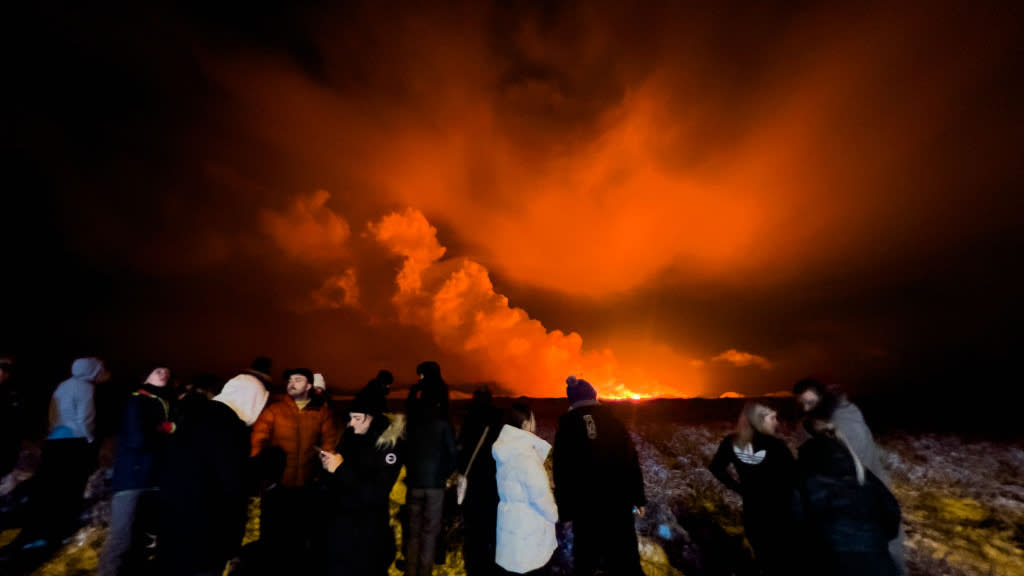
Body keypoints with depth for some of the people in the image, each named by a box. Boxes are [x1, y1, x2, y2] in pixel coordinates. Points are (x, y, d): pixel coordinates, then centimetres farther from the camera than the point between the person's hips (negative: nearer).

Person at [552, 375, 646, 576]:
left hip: (585, 507, -1)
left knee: (586, 559, 18)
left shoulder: (566, 428, -7)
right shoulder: (613, 422, -5)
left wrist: (565, 511, 5)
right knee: (624, 558, 18)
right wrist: (638, 498, 6)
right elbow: (632, 462, -3)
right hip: (618, 502, 1)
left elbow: (562, 473, -4)